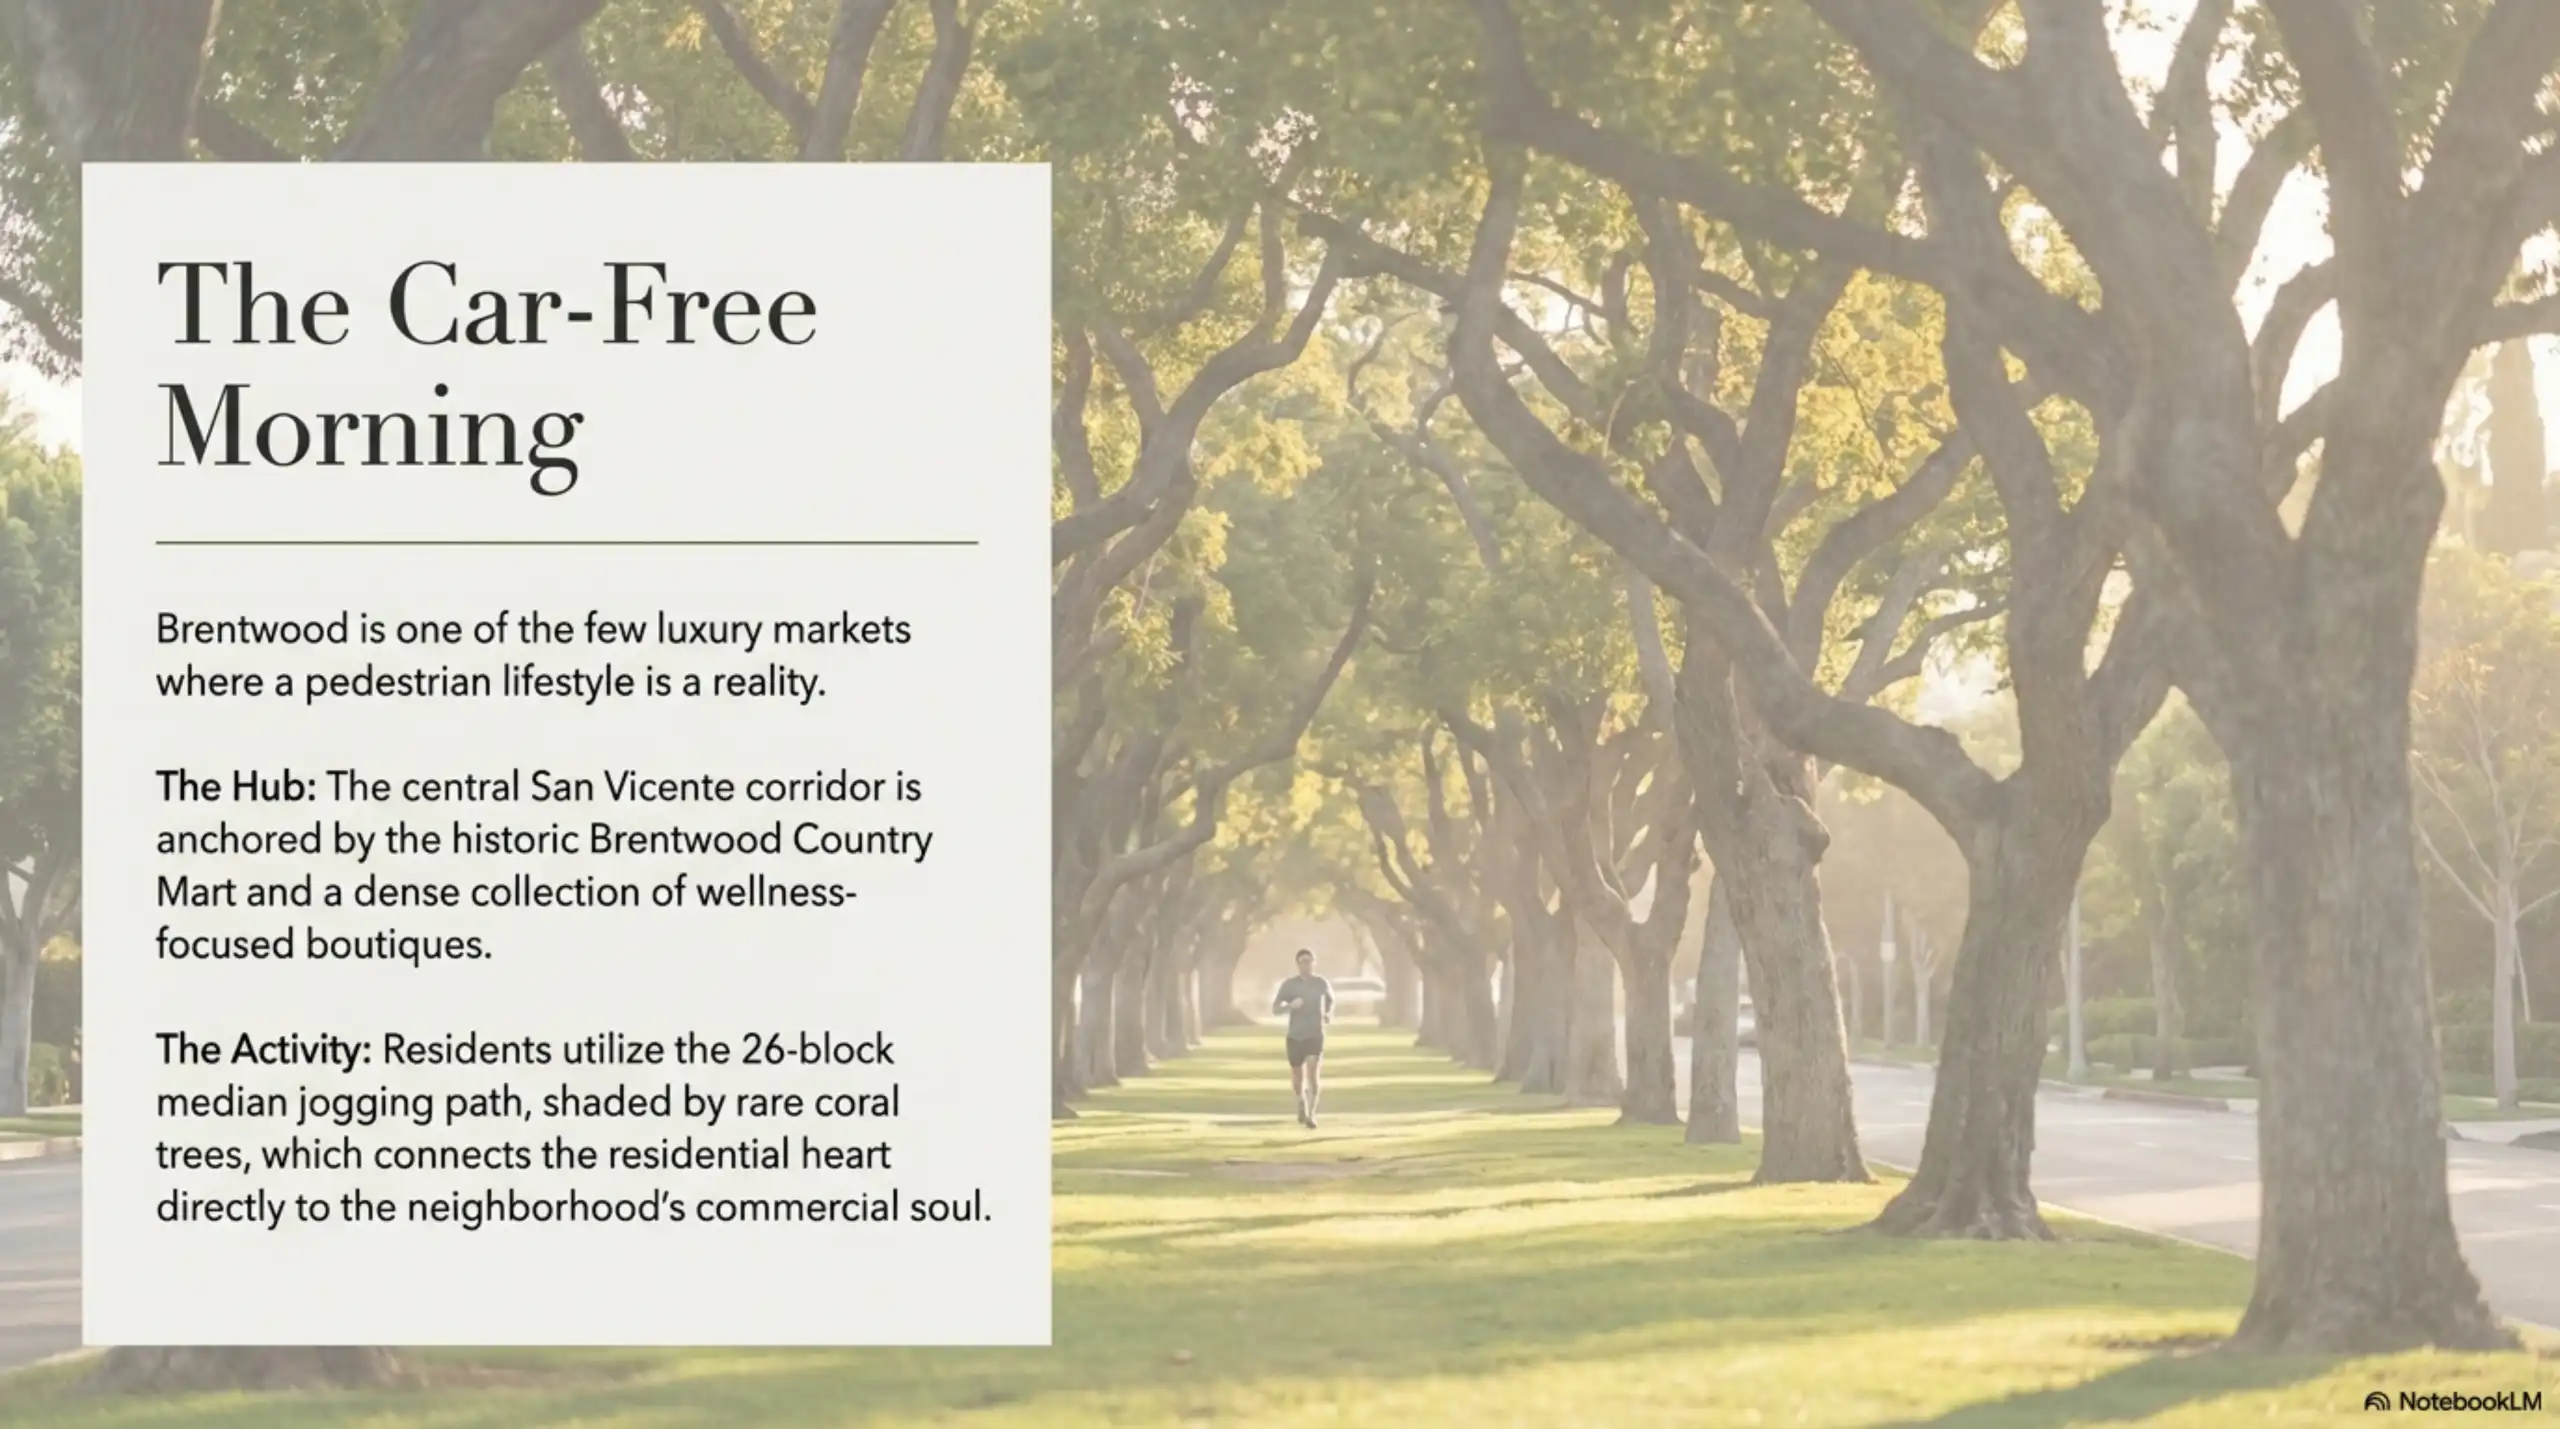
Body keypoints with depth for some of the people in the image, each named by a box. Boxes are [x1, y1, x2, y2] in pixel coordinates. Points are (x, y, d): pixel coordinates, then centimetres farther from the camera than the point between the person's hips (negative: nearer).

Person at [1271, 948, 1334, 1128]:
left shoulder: (1322, 983, 1)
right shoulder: (1289, 985, -3)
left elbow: (1330, 999, 22)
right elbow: (1275, 1008, -3)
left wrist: (1329, 1014, 2)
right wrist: (1290, 1005, -22)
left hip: (1315, 1035, -1)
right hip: (1295, 1036, 1)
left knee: (1313, 1072, -18)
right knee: (1297, 1077, 9)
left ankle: (1311, 1114, -16)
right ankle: (1302, 1101, 41)